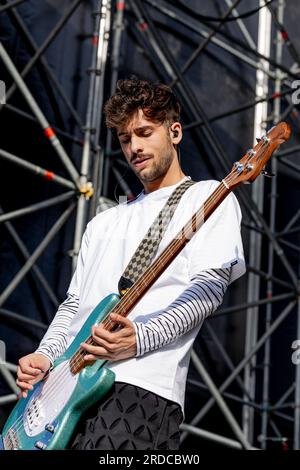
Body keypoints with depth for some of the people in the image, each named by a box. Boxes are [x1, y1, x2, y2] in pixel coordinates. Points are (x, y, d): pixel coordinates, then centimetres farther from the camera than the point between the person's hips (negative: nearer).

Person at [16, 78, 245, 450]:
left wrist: (139, 339, -20)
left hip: (141, 383, -6)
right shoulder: (105, 222, 30)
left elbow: (208, 289, -5)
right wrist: (44, 355, 5)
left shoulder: (209, 197, 8)